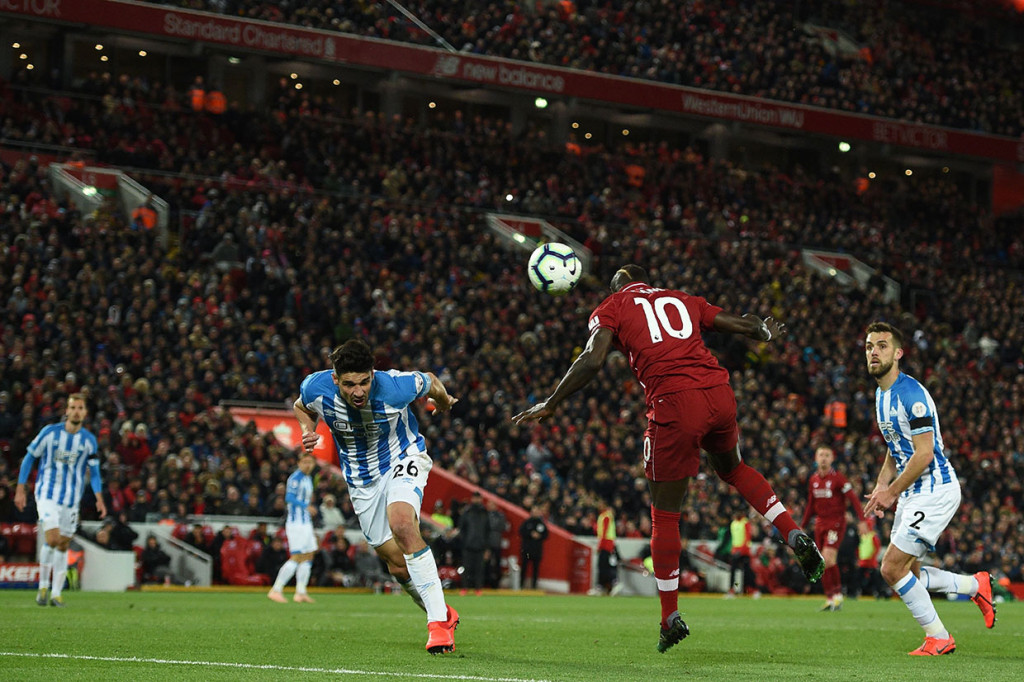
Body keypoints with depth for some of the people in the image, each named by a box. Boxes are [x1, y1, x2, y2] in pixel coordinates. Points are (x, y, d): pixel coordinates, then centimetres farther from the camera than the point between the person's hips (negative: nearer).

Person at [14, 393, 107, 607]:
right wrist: (20, 489, 0)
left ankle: (56, 593, 14)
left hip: (71, 499, 3)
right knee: (52, 539, -18)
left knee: (63, 545, 6)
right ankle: (43, 585, 0)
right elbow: (29, 457, 3)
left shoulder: (89, 439, 1)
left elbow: (94, 471, 6)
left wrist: (99, 498, -9)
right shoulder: (50, 432, -6)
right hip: (47, 494, -3)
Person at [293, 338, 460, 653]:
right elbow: (301, 406, 5)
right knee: (399, 566, 3)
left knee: (401, 523, -34)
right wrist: (307, 431, -16)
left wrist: (443, 402, 16)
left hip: (403, 458, -4)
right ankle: (445, 616, 31)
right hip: (362, 480, 4)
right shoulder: (315, 388, -22)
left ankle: (439, 620, -29)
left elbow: (429, 381, -6)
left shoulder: (396, 387, -30)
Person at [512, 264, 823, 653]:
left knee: (665, 515, 9)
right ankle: (795, 537, 18)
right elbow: (744, 325, 27)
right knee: (732, 468, 35)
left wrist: (551, 404, 3)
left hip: (673, 404, -5)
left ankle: (670, 618, 15)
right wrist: (766, 332, 49)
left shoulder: (612, 308, 12)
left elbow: (593, 360, -4)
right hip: (719, 394, 5)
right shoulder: (682, 301, 24)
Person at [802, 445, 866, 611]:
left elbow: (853, 499, -11)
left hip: (836, 522, -6)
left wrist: (862, 520, -20)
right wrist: (803, 526, 21)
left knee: (828, 558, -20)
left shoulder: (838, 478, -8)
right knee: (822, 563, 4)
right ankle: (830, 599, 10)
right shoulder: (813, 480, 10)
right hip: (820, 523, 6)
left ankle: (838, 594, -8)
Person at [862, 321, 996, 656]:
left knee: (892, 568, -12)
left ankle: (939, 638, 2)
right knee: (905, 574, 11)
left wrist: (892, 492, -17)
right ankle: (976, 585, 27)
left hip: (936, 490, -10)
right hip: (912, 492, 10)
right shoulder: (881, 394, 11)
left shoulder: (911, 393, -20)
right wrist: (881, 485, 6)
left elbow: (924, 453, -23)